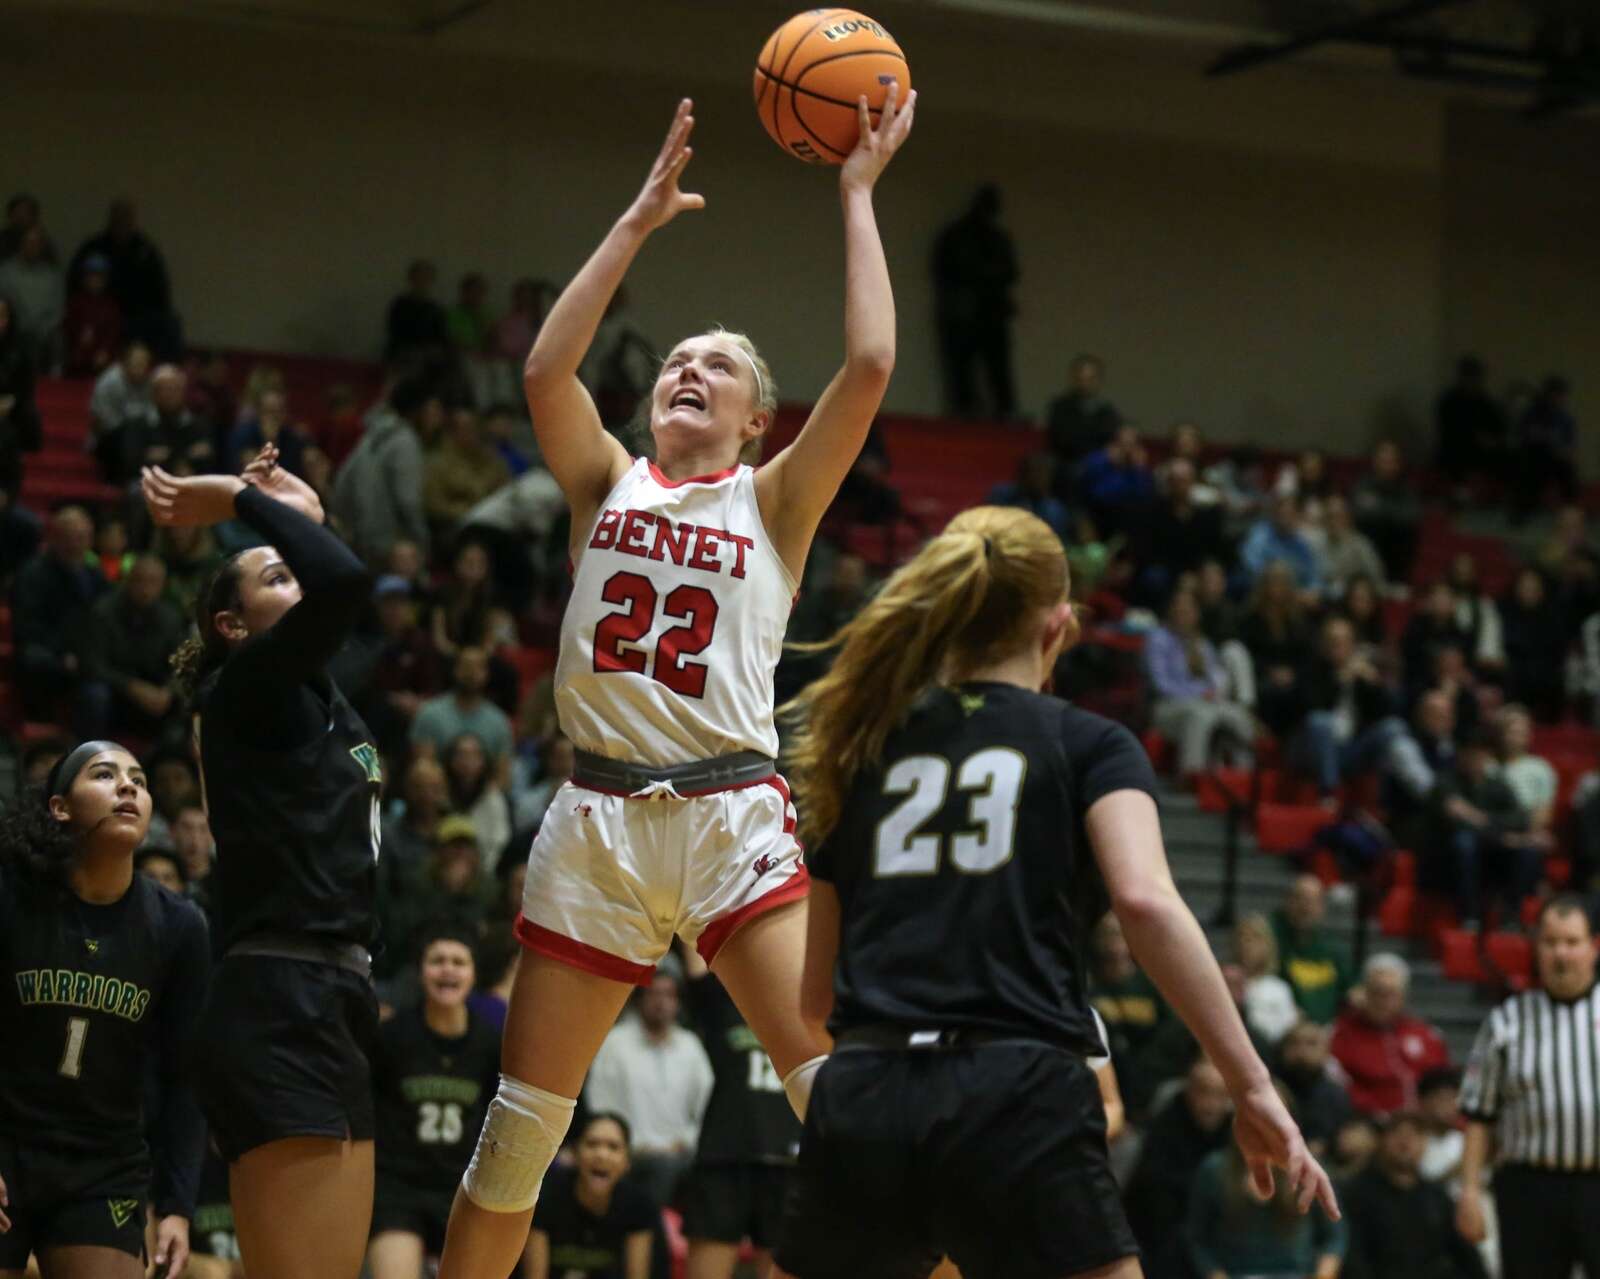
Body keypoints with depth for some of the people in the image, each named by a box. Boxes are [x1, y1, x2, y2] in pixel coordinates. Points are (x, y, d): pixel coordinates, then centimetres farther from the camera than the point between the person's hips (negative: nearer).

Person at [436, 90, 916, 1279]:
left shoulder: (776, 499, 8)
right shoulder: (608, 481, 13)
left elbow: (870, 367, -6)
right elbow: (547, 372, -5)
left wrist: (859, 197, -1)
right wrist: (640, 218, -2)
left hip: (731, 813, -2)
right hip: (599, 814, 2)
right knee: (520, 1124, 7)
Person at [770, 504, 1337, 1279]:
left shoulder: (861, 752, 20)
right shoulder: (1089, 746, 8)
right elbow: (1145, 899, -11)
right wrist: (1251, 1088, -11)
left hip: (860, 1101, 4)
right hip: (1016, 1105, -4)